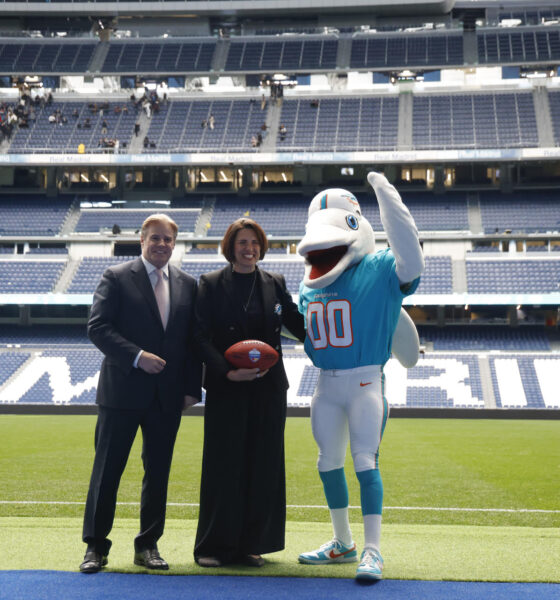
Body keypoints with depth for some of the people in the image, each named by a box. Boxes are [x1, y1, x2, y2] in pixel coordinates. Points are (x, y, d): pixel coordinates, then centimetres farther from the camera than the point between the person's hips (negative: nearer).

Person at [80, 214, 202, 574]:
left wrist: (192, 388, 4)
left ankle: (149, 545, 20)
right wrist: (137, 357, -19)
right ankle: (96, 546, 9)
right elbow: (97, 328, -9)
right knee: (107, 468, 0)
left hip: (168, 396, 4)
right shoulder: (116, 278, -1)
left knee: (159, 471, 9)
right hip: (122, 392, -4)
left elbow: (193, 340, 10)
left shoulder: (187, 285, 10)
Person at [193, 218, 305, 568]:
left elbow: (298, 324, 11)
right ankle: (215, 546, 9)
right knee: (223, 465, -1)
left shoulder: (275, 284, 9)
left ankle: (252, 545, 15)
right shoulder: (211, 285, 0)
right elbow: (202, 337, -6)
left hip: (268, 388, 3)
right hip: (225, 388, -3)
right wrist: (228, 371, -18)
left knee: (263, 466, 5)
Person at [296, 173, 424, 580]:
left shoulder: (378, 270, -9)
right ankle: (343, 544, 28)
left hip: (365, 381, -6)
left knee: (365, 461, -9)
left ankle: (373, 550, 0)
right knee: (328, 463, 13)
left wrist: (386, 195, -30)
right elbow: (298, 327, 23)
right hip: (326, 383, 7)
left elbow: (411, 262, -30)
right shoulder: (310, 284, 11)